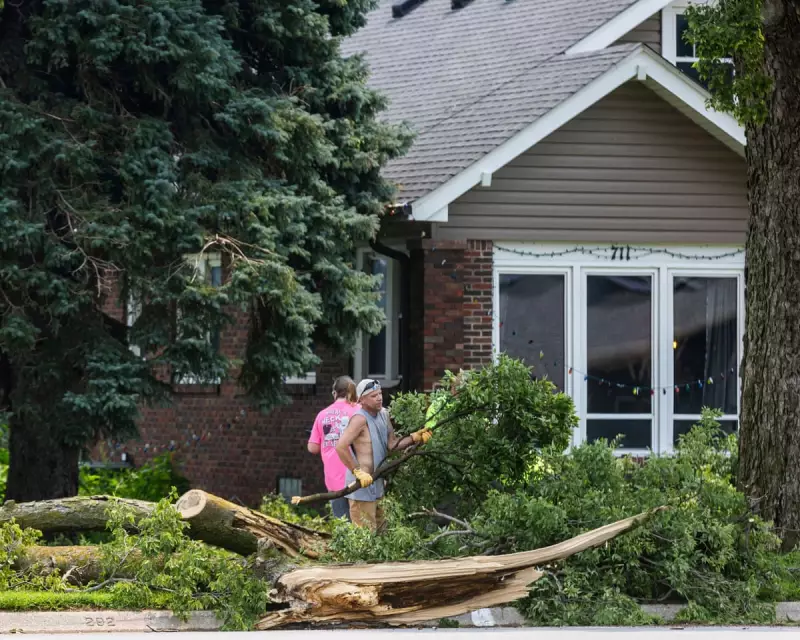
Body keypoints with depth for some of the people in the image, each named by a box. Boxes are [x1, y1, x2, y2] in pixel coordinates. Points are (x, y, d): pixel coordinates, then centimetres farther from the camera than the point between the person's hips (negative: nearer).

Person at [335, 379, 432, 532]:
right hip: (362, 488, -9)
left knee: (379, 533, 16)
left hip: (377, 487, 9)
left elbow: (392, 444, 9)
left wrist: (415, 438, -4)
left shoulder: (383, 415, 9)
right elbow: (341, 447, -26)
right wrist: (358, 472, -26)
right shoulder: (360, 419, -18)